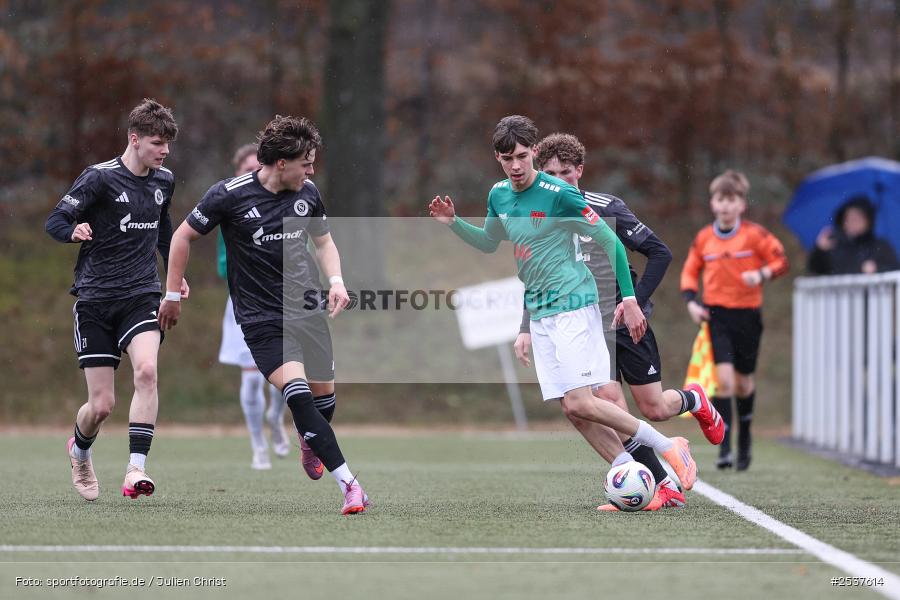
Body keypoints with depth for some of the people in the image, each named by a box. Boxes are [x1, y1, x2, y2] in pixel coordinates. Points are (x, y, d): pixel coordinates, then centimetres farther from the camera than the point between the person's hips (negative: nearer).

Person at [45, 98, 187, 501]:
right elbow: (55, 221, -10)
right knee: (102, 405, -2)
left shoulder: (164, 181, 8)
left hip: (141, 295, 3)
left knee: (146, 369, -27)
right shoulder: (100, 178, -9)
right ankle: (79, 453, 33)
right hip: (95, 299, -3)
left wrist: (175, 272, 22)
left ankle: (136, 470, -27)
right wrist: (74, 231, -32)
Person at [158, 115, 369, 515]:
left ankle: (312, 446, 44)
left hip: (307, 311, 5)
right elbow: (183, 236, 0)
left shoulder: (308, 193, 3)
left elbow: (324, 241, 20)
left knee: (324, 397, 8)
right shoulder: (230, 195, -12)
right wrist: (172, 295, 3)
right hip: (261, 317, -5)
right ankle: (349, 484, -26)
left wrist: (336, 280, 1)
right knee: (297, 392, -22)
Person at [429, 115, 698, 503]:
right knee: (571, 408, 0)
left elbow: (610, 242, -10)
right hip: (538, 312, 7)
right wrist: (453, 223, 10)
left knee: (580, 403, -17)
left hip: (572, 304, -7)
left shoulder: (558, 193, -14)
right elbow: (489, 243, 26)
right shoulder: (499, 195, 8)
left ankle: (668, 448, -6)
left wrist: (628, 299, -12)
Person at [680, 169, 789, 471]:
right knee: (724, 378, -15)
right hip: (716, 315, 1)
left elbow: (781, 261, -2)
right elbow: (690, 271, 14)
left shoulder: (755, 234, -5)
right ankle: (724, 447, -13)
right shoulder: (703, 238, 3)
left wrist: (762, 274, -21)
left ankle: (745, 436, 37)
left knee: (743, 382, 11)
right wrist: (691, 301, 0)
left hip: (747, 315, -1)